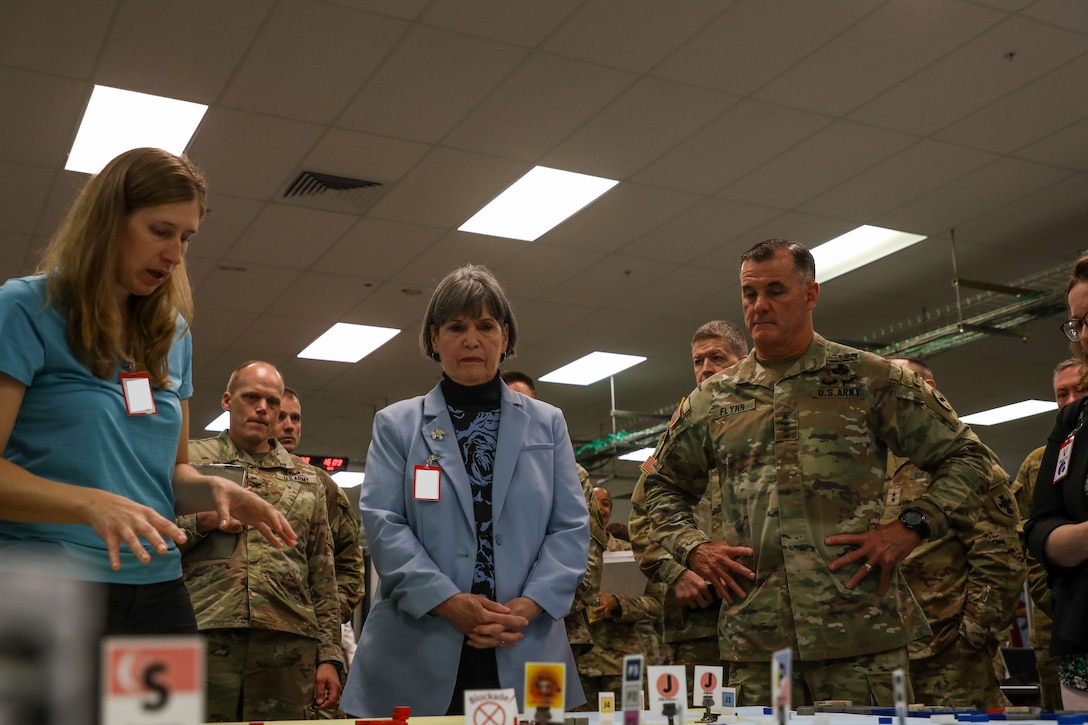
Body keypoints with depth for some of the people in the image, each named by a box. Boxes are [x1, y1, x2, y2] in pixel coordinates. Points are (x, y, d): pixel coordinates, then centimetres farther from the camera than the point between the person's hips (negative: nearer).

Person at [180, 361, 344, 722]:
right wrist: (199, 522, -8)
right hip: (202, 639, -2)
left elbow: (323, 578, 15)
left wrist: (330, 654, 7)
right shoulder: (188, 460, 12)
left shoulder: (307, 480, 18)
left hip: (289, 646, 2)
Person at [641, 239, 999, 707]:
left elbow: (967, 458, 7)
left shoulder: (871, 380, 4)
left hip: (860, 633, -2)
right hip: (754, 638, 3)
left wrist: (910, 528, -7)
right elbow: (662, 487, 23)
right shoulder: (712, 401, 12)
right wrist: (694, 548, 5)